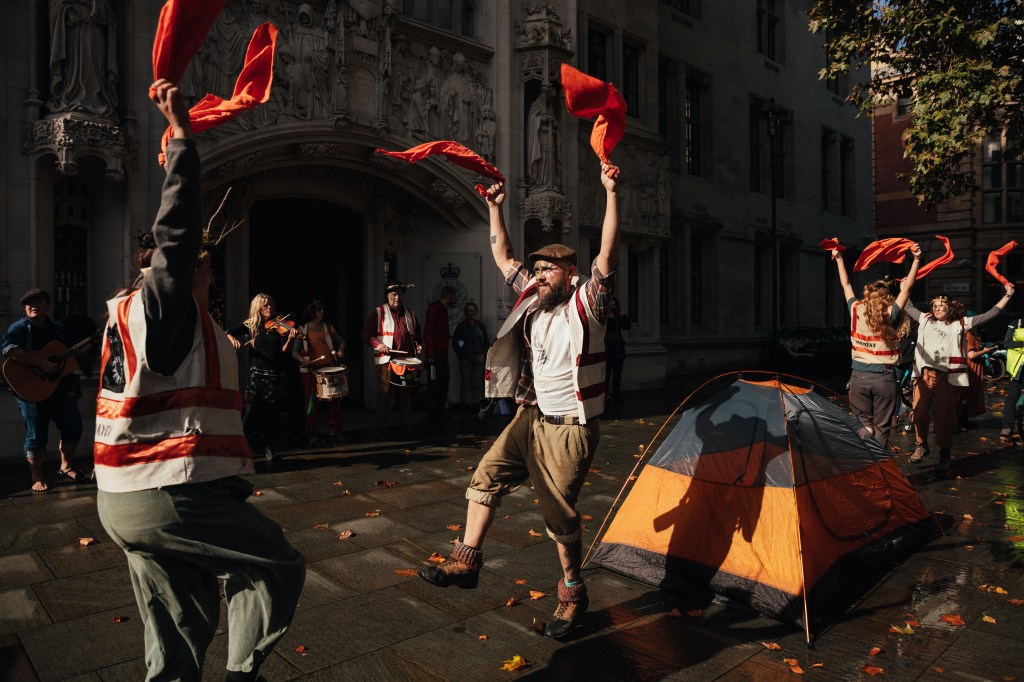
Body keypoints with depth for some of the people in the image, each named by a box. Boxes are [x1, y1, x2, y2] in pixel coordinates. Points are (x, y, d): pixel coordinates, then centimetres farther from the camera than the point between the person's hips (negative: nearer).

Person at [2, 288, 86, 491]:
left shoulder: (58, 328, 14)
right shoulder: (20, 327, -5)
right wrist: (42, 364, -30)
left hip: (62, 388, 6)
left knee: (73, 428, 10)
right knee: (36, 436, 1)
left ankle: (65, 467, 27)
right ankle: (37, 478, 14)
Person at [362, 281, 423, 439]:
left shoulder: (410, 313, 16)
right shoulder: (378, 312, 1)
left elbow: (417, 333, 26)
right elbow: (366, 333, -1)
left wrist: (418, 344, 7)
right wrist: (377, 344, -16)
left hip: (406, 360, 4)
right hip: (386, 360, -4)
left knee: (406, 394, 8)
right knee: (384, 394, -2)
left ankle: (406, 426, 18)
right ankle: (381, 429, 5)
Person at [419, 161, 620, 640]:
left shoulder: (586, 303, -10)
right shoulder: (533, 296, 8)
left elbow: (608, 252, -23)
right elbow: (502, 255, 14)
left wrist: (611, 192, -27)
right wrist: (495, 207, 11)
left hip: (569, 429, -6)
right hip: (530, 418, 7)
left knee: (559, 514, 1)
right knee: (486, 478, 0)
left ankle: (573, 593, 21)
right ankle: (466, 562, 12)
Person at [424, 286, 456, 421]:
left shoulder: (443, 309, 17)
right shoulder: (434, 308, -12)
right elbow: (427, 332, -18)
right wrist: (430, 354, -21)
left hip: (442, 353, 10)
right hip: (435, 353, -10)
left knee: (443, 381, 13)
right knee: (434, 383, -5)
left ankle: (440, 411, 21)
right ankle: (433, 413, 1)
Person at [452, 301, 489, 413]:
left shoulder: (480, 326, 14)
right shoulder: (461, 326, 5)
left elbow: (486, 341, 19)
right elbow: (454, 342, 5)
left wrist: (484, 351, 3)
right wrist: (460, 354, -4)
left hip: (478, 358, 2)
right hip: (465, 358, -2)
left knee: (477, 382, 1)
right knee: (465, 382, -3)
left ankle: (476, 403, 6)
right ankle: (465, 404, 2)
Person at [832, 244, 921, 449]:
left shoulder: (856, 310, 0)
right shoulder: (891, 315, -5)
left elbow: (846, 285, 13)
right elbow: (907, 288, -2)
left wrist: (839, 258, 24)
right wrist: (916, 258, -3)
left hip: (859, 376, 2)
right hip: (884, 377, -2)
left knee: (863, 427, 10)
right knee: (882, 429, 5)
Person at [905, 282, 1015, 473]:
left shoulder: (961, 323, 12)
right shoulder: (926, 319, 17)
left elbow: (989, 314, 13)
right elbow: (909, 307, 30)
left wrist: (1008, 295, 12)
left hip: (947, 376, -2)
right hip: (924, 372, 2)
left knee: (944, 415, 0)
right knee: (919, 411, 2)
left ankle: (944, 454, 11)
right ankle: (921, 445, 20)